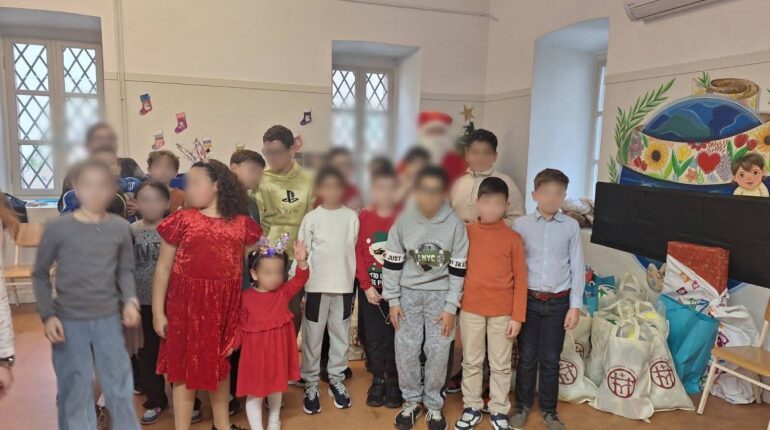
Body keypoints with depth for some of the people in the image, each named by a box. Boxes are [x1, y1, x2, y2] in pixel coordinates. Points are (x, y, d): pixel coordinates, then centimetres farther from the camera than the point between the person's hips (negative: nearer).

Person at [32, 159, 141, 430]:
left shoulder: (120, 228, -1)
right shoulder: (57, 228, -8)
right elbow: (40, 275, 1)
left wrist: (130, 300, -7)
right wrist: (48, 315, -8)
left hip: (108, 320, 2)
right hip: (69, 323, -2)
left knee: (121, 388, 10)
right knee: (75, 393, 9)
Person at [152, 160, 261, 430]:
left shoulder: (241, 224, 1)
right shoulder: (182, 219, -4)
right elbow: (163, 269, -1)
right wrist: (158, 312, -3)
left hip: (226, 306, 2)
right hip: (187, 305, -2)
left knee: (221, 364, 19)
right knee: (185, 367, 9)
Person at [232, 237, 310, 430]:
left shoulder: (284, 291, -4)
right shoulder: (246, 297, -11)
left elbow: (299, 279, -16)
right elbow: (241, 325, -5)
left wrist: (301, 262, -33)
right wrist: (233, 344, -9)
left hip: (278, 349, 3)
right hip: (255, 351, -3)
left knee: (276, 386, 23)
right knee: (254, 392, 8)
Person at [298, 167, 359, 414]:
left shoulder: (352, 217, 1)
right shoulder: (311, 218, -3)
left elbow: (355, 252, 5)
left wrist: (357, 284, 5)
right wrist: (301, 287, -5)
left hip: (344, 285, 2)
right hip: (316, 286, -1)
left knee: (341, 336, 11)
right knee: (312, 338, 6)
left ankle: (336, 380, 27)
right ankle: (311, 385, 19)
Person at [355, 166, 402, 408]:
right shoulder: (363, 217, 1)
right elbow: (358, 254, -1)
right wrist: (366, 286, -8)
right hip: (370, 288, 1)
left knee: (394, 335, 5)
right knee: (373, 336, 9)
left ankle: (393, 381, 20)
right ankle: (377, 380, 23)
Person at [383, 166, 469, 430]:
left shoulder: (455, 224, -12)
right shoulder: (403, 221, -10)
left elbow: (458, 269, -7)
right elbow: (392, 263, -3)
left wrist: (451, 308, -7)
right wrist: (393, 301, -4)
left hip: (440, 293, -1)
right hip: (409, 292, 1)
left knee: (438, 352, 1)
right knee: (405, 350, 1)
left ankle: (433, 405, 21)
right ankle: (411, 400, 23)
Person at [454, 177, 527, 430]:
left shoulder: (513, 238, -5)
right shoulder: (467, 233, -2)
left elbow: (520, 280, -3)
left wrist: (517, 316, -6)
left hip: (502, 312, -1)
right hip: (470, 309, 1)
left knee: (501, 365, 12)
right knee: (471, 362, 13)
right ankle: (472, 408, 28)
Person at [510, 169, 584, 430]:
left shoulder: (571, 227, -1)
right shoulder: (521, 225, -3)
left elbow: (577, 268, 2)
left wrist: (575, 305, 0)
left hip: (558, 302, 1)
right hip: (528, 299, 0)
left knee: (551, 359, 10)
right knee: (527, 356, 9)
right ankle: (522, 405, 28)